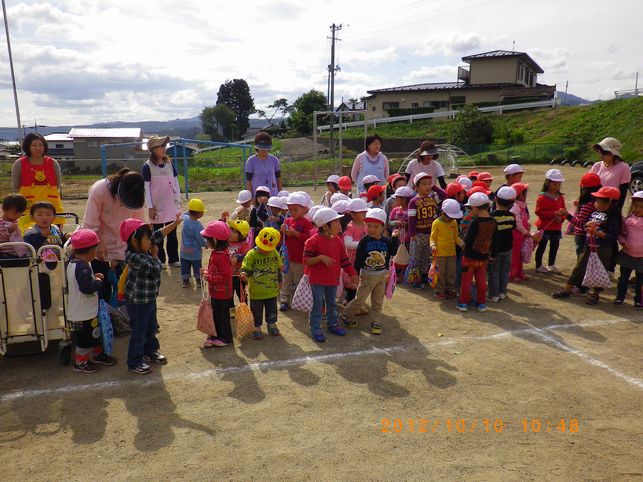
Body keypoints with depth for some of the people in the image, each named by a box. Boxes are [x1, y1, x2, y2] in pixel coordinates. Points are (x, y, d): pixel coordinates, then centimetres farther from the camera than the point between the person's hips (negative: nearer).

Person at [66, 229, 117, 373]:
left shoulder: (73, 263, 6)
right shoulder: (82, 268, -28)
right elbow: (87, 288, -34)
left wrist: (94, 277, 4)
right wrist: (98, 281, -18)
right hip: (83, 313, -10)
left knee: (95, 334, 24)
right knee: (85, 339, 6)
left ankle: (98, 355, 39)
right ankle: (80, 362, 21)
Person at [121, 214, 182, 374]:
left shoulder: (142, 250, -1)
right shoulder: (134, 258, -28)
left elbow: (158, 235, 6)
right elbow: (156, 267, -27)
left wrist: (175, 223, 6)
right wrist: (155, 254, -9)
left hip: (150, 298, 9)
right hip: (138, 302, -9)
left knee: (151, 328, 25)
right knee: (139, 333, 5)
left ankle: (151, 351, 44)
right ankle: (134, 363, 20)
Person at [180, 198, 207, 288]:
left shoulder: (185, 218, -12)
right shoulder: (198, 226, -28)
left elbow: (186, 214, 17)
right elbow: (201, 241, -22)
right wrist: (206, 244, -4)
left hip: (184, 251, 5)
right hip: (195, 252, -5)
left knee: (185, 266, 19)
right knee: (197, 267, 15)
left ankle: (185, 281, 29)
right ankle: (199, 281, 27)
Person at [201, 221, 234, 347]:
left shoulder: (221, 256, -27)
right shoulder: (216, 253, 5)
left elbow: (226, 275, -29)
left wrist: (209, 278, -26)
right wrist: (207, 272, 3)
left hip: (221, 293, -10)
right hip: (216, 292, 10)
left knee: (222, 315, 6)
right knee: (216, 314, 21)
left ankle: (225, 338, 22)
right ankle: (216, 335, 35)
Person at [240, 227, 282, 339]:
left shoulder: (275, 254, -2)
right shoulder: (251, 254, -15)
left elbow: (279, 269, 11)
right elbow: (246, 268, -18)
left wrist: (279, 281, 18)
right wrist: (244, 274, -40)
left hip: (272, 291, 3)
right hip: (256, 292, -3)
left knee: (272, 310, 18)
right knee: (256, 311, 10)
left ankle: (272, 324, 37)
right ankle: (257, 328, 26)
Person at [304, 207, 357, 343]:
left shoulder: (337, 240, 3)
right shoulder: (313, 241, -17)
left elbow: (344, 259, 10)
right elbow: (306, 261, -16)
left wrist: (352, 273, 9)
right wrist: (321, 257, -29)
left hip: (333, 278, 6)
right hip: (317, 280, -6)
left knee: (332, 303, 19)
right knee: (317, 305, 2)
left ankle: (332, 324, 35)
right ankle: (315, 329, 13)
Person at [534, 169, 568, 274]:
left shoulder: (560, 197, 9)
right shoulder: (542, 197, -12)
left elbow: (563, 211, 13)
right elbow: (539, 211, -18)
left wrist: (561, 217, -9)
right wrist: (554, 213, -23)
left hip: (557, 227, 7)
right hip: (545, 226, -7)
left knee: (555, 245, 13)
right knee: (542, 246, 2)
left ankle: (551, 265, 28)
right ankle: (539, 266, 14)